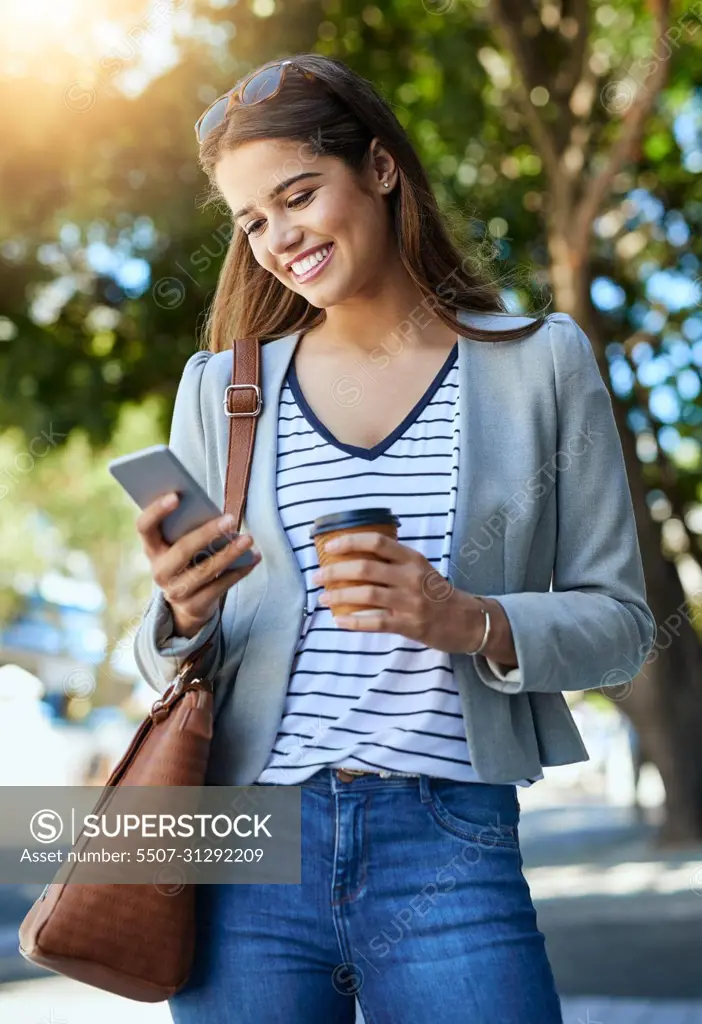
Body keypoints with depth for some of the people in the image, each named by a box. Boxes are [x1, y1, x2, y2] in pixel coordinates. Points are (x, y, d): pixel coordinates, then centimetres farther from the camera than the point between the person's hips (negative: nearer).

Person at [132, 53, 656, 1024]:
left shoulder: (542, 364, 3)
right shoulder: (222, 388, 8)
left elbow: (618, 616, 2)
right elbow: (174, 655, 10)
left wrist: (474, 622, -16)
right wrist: (183, 620, -13)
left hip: (450, 846, -1)